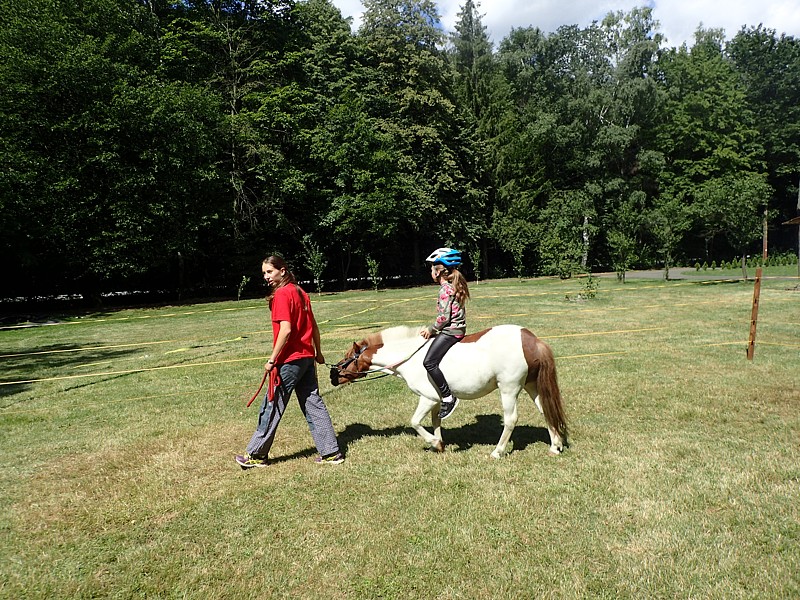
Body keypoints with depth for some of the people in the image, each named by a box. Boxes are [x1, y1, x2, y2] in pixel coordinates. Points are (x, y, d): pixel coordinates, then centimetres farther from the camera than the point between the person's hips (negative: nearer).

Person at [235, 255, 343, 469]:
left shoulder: (281, 294, -14)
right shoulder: (300, 292, 11)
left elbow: (285, 330, -22)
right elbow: (314, 326, 14)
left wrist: (272, 359, -17)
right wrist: (318, 352, 23)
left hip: (289, 360, -8)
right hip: (307, 358, 8)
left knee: (272, 406, 4)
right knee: (313, 404, 11)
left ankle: (256, 455, 17)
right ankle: (331, 452, 13)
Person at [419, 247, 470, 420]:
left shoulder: (445, 289, -15)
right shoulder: (455, 286, 15)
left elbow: (444, 317, -20)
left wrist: (431, 329, -6)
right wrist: (431, 329, 16)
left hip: (450, 331, -11)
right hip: (457, 328, 11)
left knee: (429, 362, -17)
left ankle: (448, 397, -16)